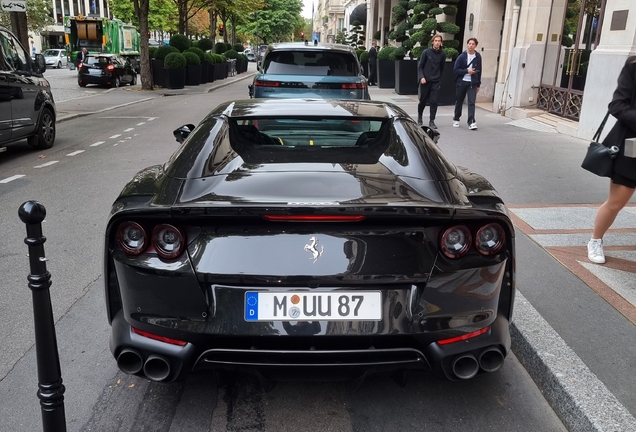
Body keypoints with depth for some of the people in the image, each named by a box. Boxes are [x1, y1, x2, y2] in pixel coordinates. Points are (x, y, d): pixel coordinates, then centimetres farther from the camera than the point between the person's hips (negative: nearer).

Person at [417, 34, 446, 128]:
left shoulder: (442, 54, 2)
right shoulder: (426, 52, -4)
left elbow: (441, 68, 13)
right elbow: (420, 66, -1)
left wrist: (439, 78, 11)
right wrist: (421, 77, -13)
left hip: (436, 82, 1)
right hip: (425, 81, -1)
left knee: (434, 102, -7)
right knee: (423, 101, 9)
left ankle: (431, 121, -2)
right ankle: (419, 117, 33)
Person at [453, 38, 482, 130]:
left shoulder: (478, 57, 3)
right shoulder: (462, 56, -3)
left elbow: (479, 71, 9)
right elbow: (456, 69, -6)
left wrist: (478, 84, 9)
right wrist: (467, 71, -17)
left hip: (472, 83, 0)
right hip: (461, 82, 0)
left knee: (471, 103, -10)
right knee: (459, 102, 10)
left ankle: (471, 122, -12)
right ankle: (456, 119, 27)